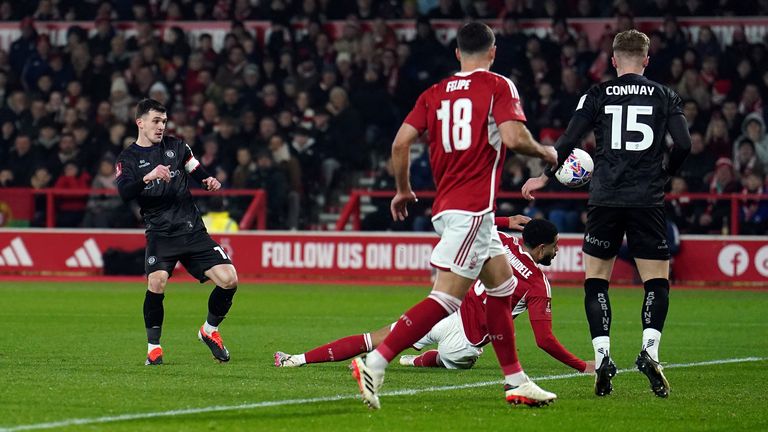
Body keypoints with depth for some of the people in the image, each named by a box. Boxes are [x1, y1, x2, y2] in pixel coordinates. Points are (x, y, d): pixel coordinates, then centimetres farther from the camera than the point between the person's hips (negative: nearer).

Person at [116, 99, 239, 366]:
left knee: (229, 279, -8)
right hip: (160, 232, -3)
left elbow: (199, 174, 20)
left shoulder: (176, 146, 11)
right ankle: (153, 346, -10)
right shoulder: (129, 159, 1)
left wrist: (209, 182, -3)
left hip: (193, 230, 3)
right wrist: (149, 177, -33)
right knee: (157, 280, -28)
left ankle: (209, 331, 18)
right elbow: (124, 192, -17)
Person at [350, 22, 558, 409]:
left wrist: (403, 190, 19)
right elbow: (513, 137, -17)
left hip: (446, 205, 8)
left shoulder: (434, 94, 13)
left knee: (503, 286, 18)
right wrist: (544, 153, 3)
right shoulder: (498, 86, -3)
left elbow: (401, 142, 5)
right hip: (472, 208, -8)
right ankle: (375, 364, -24)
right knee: (446, 298, -13)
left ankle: (515, 381, 20)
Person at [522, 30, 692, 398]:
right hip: (647, 200, 0)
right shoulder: (664, 97, 6)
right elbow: (683, 145, -2)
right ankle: (649, 350, -13)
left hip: (604, 199, 0)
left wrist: (544, 177, 15)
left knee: (595, 280, 10)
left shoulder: (597, 96, 5)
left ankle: (602, 355, -5)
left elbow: (568, 143, 0)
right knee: (657, 281, 8)